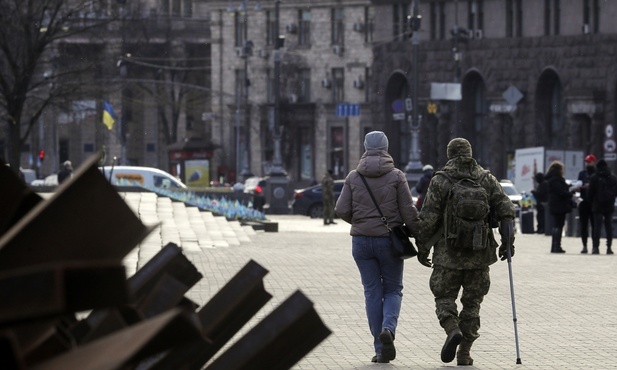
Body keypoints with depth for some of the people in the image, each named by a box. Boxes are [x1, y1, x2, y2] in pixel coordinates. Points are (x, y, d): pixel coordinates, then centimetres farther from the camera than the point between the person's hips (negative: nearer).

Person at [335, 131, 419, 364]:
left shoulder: (353, 177, 0)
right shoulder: (396, 176, -6)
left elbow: (342, 210, -2)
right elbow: (408, 211, -8)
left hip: (361, 240, 2)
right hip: (389, 240, -2)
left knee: (372, 292, 7)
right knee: (393, 289, 12)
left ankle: (380, 349, 4)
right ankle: (388, 329, -16)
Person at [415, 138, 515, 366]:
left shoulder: (440, 181, -4)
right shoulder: (487, 180, 5)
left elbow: (428, 219, -6)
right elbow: (506, 210, -1)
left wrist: (422, 248, 3)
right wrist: (508, 242, 5)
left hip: (448, 254, -3)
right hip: (479, 255, 3)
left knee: (444, 296, 10)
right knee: (472, 302, 11)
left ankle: (452, 330, -17)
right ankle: (464, 353, 9)